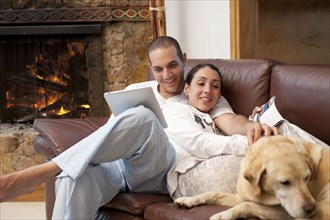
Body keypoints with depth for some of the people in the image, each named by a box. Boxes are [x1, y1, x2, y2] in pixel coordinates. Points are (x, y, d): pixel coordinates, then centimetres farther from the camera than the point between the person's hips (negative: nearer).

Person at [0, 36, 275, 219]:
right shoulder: (136, 90, 26)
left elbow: (229, 121, -3)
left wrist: (252, 126, -27)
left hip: (164, 170, -3)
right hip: (119, 161, 3)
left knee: (142, 117, -36)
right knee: (74, 178, -35)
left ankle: (39, 172, -38)